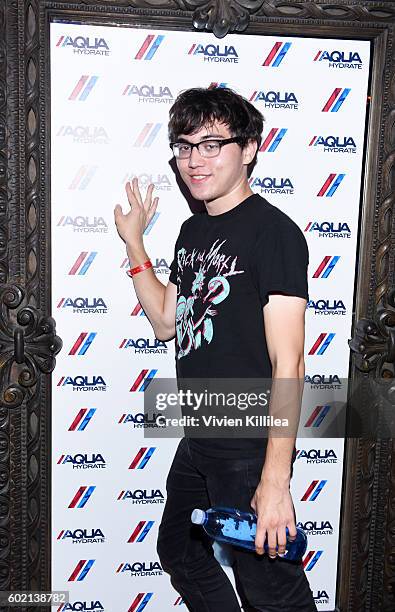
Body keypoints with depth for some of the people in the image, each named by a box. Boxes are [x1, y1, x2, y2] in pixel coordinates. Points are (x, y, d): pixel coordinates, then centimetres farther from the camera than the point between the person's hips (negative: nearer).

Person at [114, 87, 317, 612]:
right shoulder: (193, 230, 9)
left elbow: (288, 363, -21)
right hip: (198, 442, 9)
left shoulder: (274, 232, -17)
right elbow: (167, 323, 15)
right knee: (180, 553, 25)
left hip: (251, 447, -8)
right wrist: (134, 244, 11)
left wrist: (276, 479, -23)